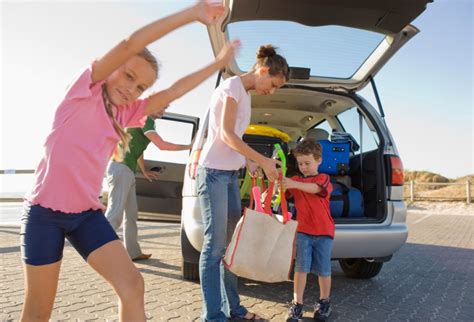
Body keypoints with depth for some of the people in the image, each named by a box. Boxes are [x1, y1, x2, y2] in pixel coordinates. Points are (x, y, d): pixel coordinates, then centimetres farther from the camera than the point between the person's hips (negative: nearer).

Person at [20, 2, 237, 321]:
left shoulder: (125, 113, 11)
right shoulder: (85, 89, -4)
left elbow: (174, 92, 11)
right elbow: (130, 45, -16)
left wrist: (219, 63, 12)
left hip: (88, 213, 5)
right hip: (45, 210, -5)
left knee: (132, 285, -9)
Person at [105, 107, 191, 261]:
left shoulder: (148, 121, 21)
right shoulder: (145, 119, -9)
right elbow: (162, 145, -18)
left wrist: (144, 171, 36)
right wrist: (188, 147, -8)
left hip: (127, 170, 10)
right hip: (121, 167, -10)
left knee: (131, 214, 11)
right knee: (115, 213, -12)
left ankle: (133, 252, 16)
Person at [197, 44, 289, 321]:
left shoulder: (245, 94, 18)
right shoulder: (232, 86, -8)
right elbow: (226, 134, -16)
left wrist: (255, 164, 8)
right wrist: (262, 160, -14)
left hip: (232, 174, 9)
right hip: (214, 172, -9)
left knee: (231, 243, 11)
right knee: (215, 245, -5)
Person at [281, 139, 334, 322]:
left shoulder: (323, 178, -2)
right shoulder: (295, 180, 9)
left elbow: (315, 188, -25)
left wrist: (294, 184, -41)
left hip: (323, 232, -1)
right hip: (303, 231, 2)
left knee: (323, 269, 9)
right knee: (301, 268, -1)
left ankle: (324, 303, 27)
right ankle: (297, 304, 8)